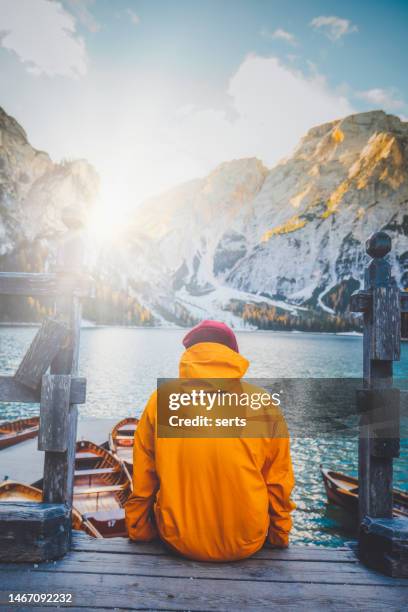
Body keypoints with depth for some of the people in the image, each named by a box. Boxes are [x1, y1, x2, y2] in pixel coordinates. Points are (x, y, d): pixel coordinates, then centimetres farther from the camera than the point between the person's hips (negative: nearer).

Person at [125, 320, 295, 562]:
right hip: (246, 546, 0)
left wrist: (139, 533, 15)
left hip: (179, 542, 1)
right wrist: (280, 539, 16)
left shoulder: (161, 400, -9)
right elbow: (279, 486, -1)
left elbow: (142, 484, -2)